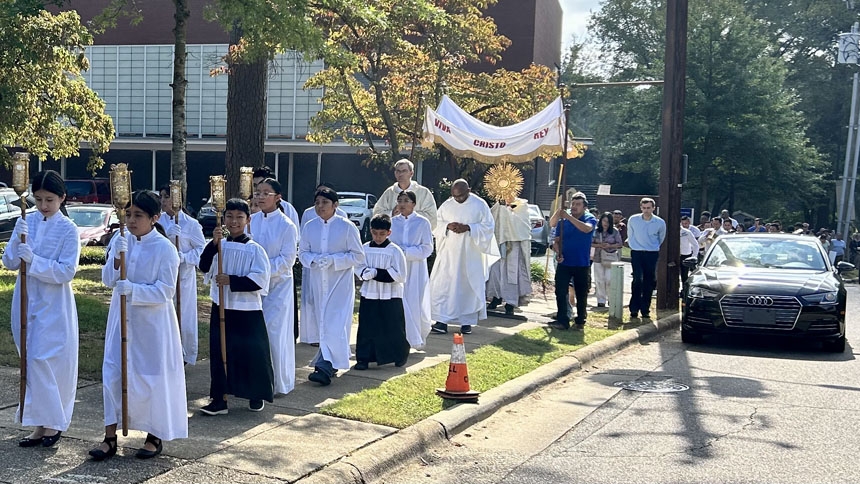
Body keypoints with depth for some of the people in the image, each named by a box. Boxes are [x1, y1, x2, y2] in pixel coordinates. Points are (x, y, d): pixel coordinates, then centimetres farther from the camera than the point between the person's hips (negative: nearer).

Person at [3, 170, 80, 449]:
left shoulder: (68, 229, -8)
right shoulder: (26, 222, 5)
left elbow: (67, 271, -14)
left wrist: (34, 260, -24)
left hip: (53, 306, -5)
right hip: (26, 302, 5)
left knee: (43, 361, -8)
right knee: (32, 361, 9)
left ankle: (52, 423, 6)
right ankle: (42, 424, 18)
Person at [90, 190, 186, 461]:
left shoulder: (165, 248, -12)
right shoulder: (120, 241, 2)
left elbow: (165, 291, -15)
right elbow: (108, 281, 0)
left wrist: (134, 290, -28)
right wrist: (117, 257, -17)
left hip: (152, 322, -4)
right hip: (121, 318, 4)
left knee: (152, 376, 4)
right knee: (113, 372, 4)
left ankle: (155, 436, 20)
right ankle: (110, 436, 14)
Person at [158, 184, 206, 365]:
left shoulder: (191, 223, -4)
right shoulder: (158, 221, 5)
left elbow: (202, 249, -3)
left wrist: (183, 257, -17)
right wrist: (166, 235, -22)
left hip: (183, 276, -3)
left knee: (183, 316, 2)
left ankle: (185, 355, 19)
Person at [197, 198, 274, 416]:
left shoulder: (255, 249, -7)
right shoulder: (219, 246, 6)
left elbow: (259, 280, -13)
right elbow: (204, 267, -7)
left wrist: (231, 281, -20)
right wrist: (213, 243, -18)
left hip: (247, 311, -3)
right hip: (221, 308, 4)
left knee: (251, 353, 5)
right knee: (219, 353, 5)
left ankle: (257, 396, 24)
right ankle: (219, 399, 13)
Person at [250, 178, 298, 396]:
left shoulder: (287, 226, -9)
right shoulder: (250, 221, 4)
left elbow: (287, 260, -11)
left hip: (278, 285, -4)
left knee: (275, 332, -2)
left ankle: (280, 382, 10)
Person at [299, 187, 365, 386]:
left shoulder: (347, 226, -6)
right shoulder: (309, 227, 6)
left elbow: (358, 256, -5)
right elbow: (303, 253, 12)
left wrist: (333, 260, -16)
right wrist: (314, 259, -11)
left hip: (340, 282, -5)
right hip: (317, 280, 5)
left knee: (335, 324, -13)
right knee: (323, 322, 9)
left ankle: (325, 366, -18)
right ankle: (334, 361, 22)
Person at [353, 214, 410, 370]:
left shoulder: (395, 251, -8)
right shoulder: (365, 249, 4)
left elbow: (399, 275, -13)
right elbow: (358, 268, 7)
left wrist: (376, 273, -17)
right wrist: (367, 273, -16)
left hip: (391, 296, -3)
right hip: (369, 294, 3)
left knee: (393, 328, 6)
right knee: (367, 328, 4)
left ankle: (400, 356, 23)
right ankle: (363, 358, 12)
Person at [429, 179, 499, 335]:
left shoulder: (480, 205, -2)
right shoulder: (446, 205, 6)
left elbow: (488, 226, -3)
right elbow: (437, 225, 9)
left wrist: (468, 228, -17)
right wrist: (447, 226, -13)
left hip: (471, 254, -2)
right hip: (449, 253, 2)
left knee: (469, 286, 2)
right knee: (442, 285, -5)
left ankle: (467, 322, 12)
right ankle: (441, 321, -2)